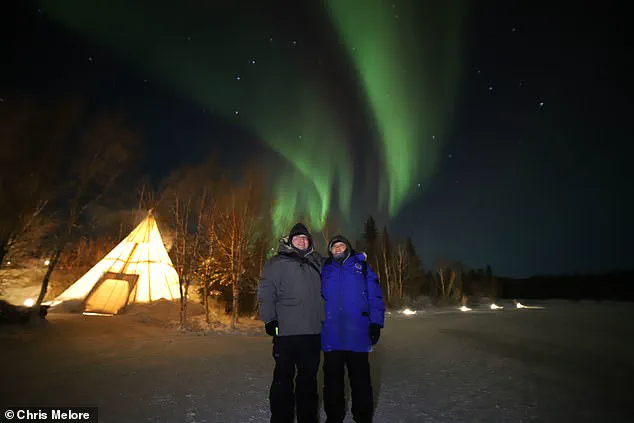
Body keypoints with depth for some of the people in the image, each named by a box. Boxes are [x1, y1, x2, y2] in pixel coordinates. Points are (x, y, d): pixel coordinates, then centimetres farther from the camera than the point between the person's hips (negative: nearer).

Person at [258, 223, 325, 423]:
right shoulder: (277, 263, 1)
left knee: (309, 378, 14)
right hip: (286, 331, -4)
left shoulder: (317, 263, 15)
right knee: (284, 377, 3)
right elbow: (266, 292, -4)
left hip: (313, 332, 4)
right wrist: (269, 320, -10)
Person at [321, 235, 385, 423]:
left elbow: (375, 296, 1)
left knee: (360, 378, 8)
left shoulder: (361, 266, 6)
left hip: (357, 334, -2)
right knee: (332, 378, 12)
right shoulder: (325, 270, 13)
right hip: (331, 335, 2)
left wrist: (376, 323, -7)